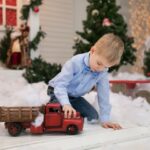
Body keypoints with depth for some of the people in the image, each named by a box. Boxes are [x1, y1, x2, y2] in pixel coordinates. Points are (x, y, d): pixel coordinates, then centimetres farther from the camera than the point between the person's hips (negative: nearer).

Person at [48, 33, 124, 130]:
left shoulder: (103, 72, -18)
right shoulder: (75, 63, -31)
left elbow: (103, 95, -13)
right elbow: (60, 84, -34)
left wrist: (105, 119, -18)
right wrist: (66, 104, -49)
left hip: (75, 97, 5)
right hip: (58, 92, -5)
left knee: (93, 117, -5)